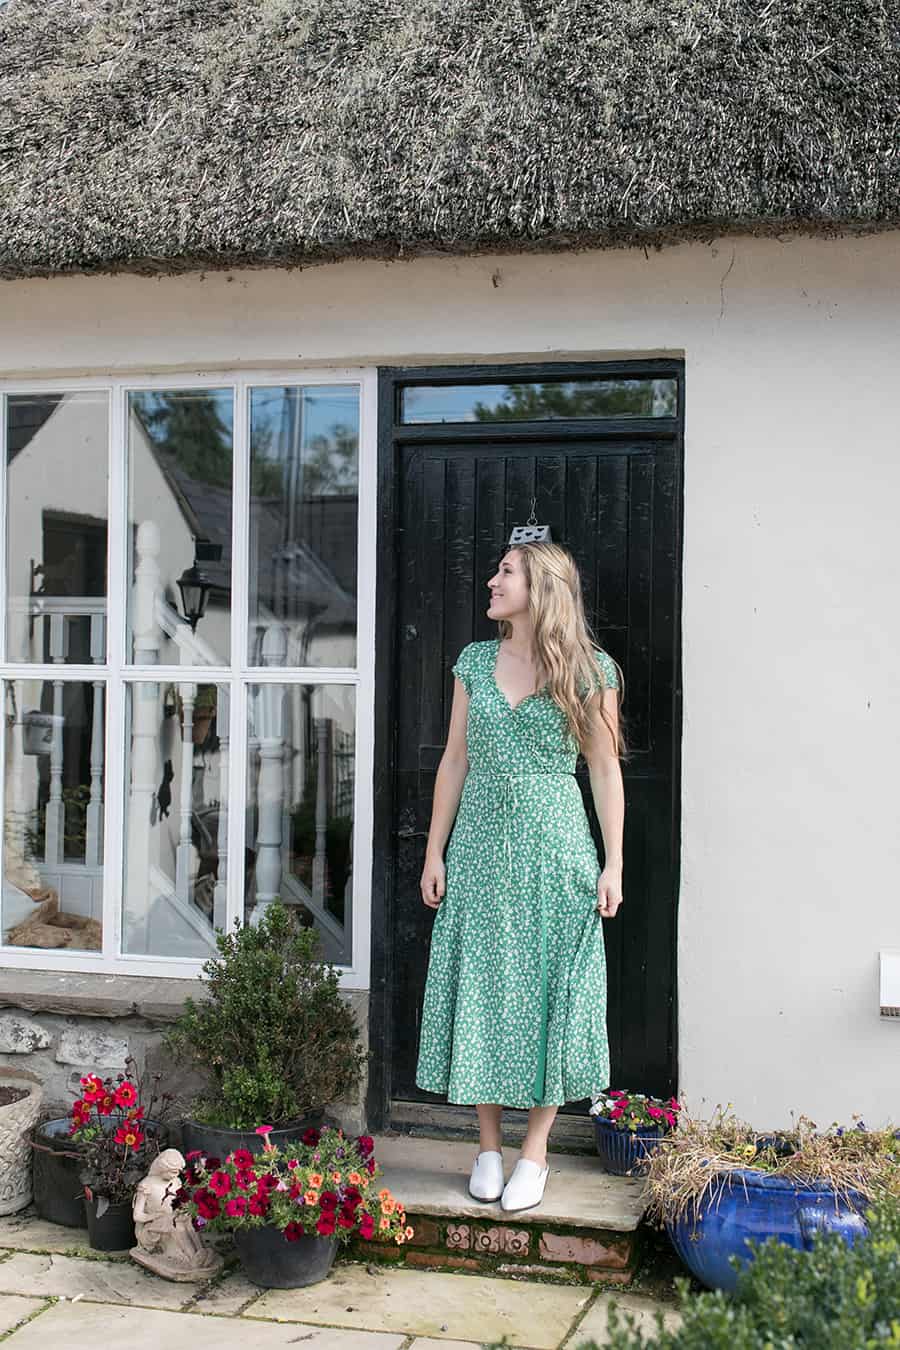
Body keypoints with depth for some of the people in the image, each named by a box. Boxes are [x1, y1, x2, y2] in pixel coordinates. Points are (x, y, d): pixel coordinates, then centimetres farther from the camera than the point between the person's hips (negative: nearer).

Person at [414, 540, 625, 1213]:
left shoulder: (590, 670, -2)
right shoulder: (475, 662, 8)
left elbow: (606, 770, 0)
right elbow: (455, 760, 10)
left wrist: (614, 864, -3)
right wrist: (435, 852, 7)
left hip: (554, 852, -3)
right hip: (480, 848, 3)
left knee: (548, 988, 2)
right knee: (479, 987, 6)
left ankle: (534, 1154, 14)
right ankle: (489, 1146, 20)